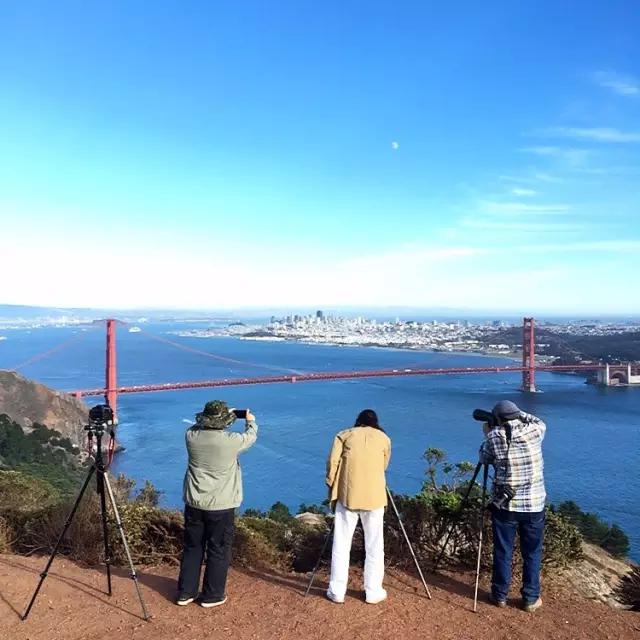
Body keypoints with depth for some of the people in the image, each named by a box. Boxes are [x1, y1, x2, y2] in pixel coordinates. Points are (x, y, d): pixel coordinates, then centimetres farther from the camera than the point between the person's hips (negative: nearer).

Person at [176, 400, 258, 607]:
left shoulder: (191, 435, -8)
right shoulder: (231, 441, -18)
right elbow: (250, 437, 4)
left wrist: (210, 420, 27)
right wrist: (251, 422, 24)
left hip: (194, 502, 4)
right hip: (221, 505, -4)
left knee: (192, 548, 18)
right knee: (218, 551, 11)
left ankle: (185, 592, 29)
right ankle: (212, 595, 22)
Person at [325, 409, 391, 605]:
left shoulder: (344, 435, 11)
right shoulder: (384, 438, 14)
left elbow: (332, 463, 1)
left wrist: (332, 487, 11)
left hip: (347, 495, 0)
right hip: (374, 497, 0)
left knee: (341, 544, 8)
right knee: (374, 546, 11)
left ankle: (337, 591, 14)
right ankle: (373, 592, 17)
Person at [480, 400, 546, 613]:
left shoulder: (495, 436, -10)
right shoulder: (534, 431, -7)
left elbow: (484, 458, 8)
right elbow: (541, 422, 18)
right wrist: (520, 414, 19)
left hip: (505, 505, -1)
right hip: (534, 505, 1)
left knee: (502, 552, 12)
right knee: (532, 554, 14)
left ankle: (500, 595, 23)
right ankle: (531, 599, 23)